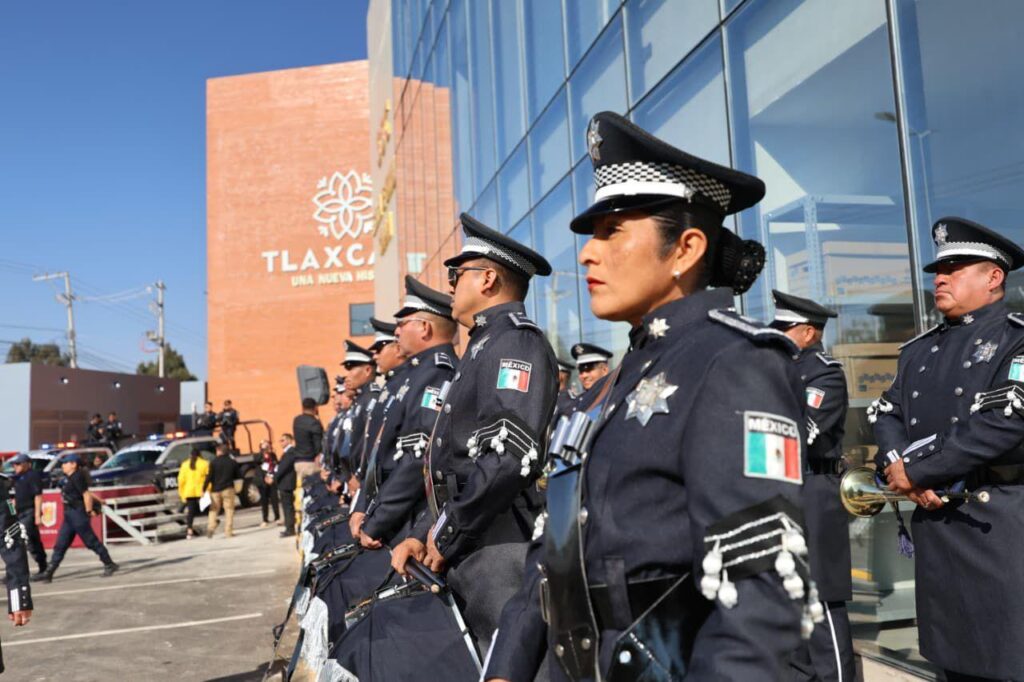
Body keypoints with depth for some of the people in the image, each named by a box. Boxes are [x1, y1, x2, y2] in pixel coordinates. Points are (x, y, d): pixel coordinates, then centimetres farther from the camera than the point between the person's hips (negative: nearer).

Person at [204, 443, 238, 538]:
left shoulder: (214, 462, -5)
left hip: (215, 489, 0)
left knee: (214, 510, 12)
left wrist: (204, 488, -5)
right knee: (229, 510, 3)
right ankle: (228, 532, -1)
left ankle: (211, 528, -2)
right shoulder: (232, 462, 2)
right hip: (228, 489, 0)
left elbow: (209, 477, -8)